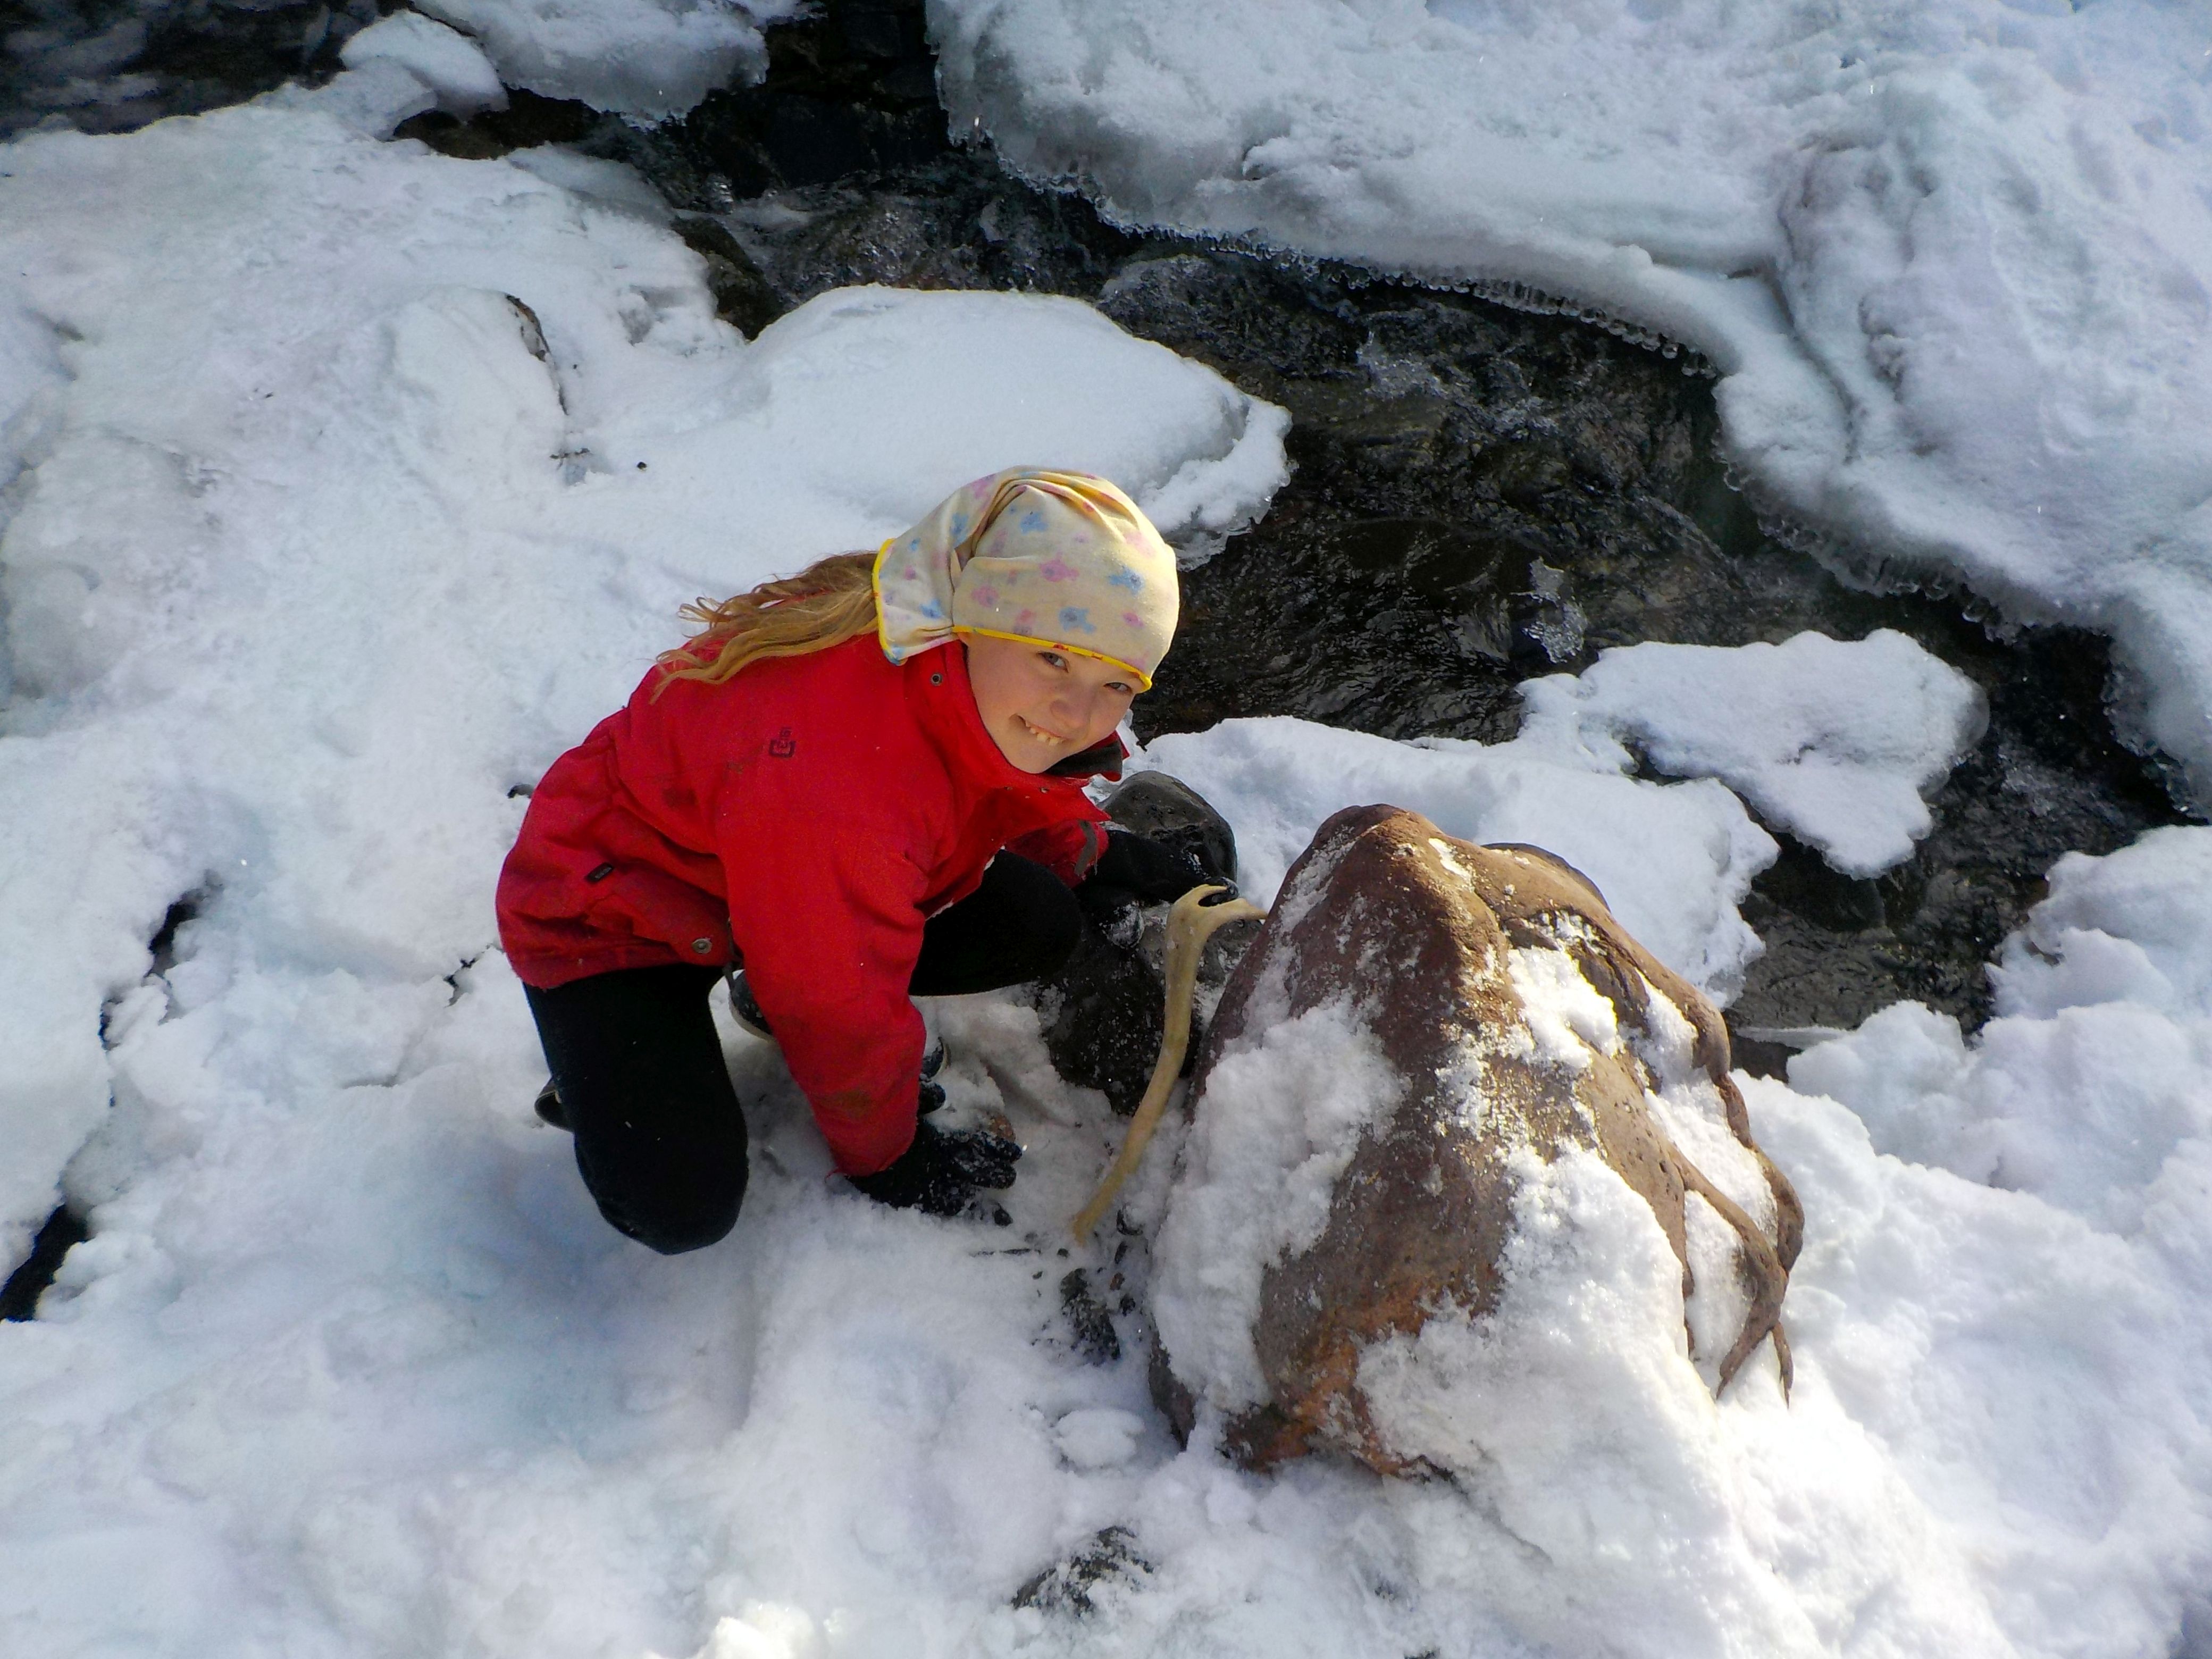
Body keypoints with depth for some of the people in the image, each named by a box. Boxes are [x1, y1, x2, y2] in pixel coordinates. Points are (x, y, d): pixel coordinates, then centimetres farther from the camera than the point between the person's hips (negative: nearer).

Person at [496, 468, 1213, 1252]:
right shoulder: (830, 780, -45)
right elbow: (844, 1010, -27)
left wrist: (1092, 851, 8)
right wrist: (888, 1157, -12)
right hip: (610, 915, -7)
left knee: (1039, 922, -7)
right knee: (681, 1206, -26)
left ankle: (773, 991, 9)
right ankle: (614, 1074, 7)